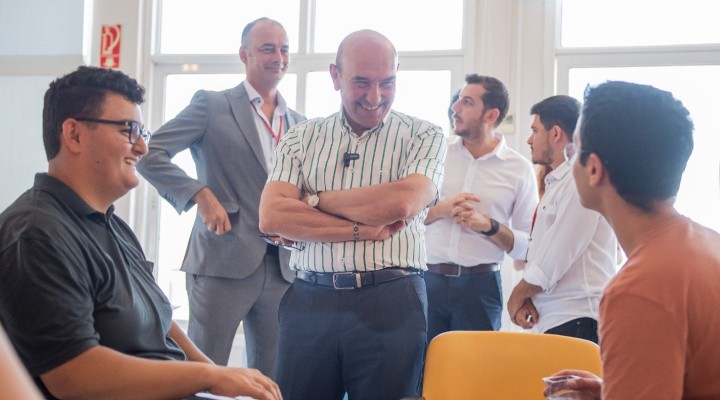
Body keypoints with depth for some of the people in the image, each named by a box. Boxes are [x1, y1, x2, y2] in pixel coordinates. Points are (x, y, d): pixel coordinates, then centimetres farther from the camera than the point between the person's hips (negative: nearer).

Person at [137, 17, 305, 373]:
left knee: (271, 379, 10)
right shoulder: (211, 105, 0)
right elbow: (150, 154, -7)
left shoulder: (299, 124, 16)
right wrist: (200, 195, -16)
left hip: (283, 267, 5)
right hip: (223, 261, -5)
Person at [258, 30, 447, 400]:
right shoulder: (302, 138, 9)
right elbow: (271, 217, -4)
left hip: (391, 304, -1)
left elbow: (403, 203, -13)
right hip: (309, 301, 2)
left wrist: (314, 200, -3)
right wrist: (364, 230, -10)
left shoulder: (423, 135, 5)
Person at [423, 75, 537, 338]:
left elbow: (528, 244, 0)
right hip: (427, 278, 2)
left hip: (480, 286, -1)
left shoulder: (519, 169, 2)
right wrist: (439, 210, -10)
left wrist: (487, 226, -14)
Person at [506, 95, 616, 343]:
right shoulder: (555, 184, 18)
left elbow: (556, 257, -16)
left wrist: (518, 295, -2)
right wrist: (526, 296, -1)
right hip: (550, 320, 8)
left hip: (575, 322, -8)